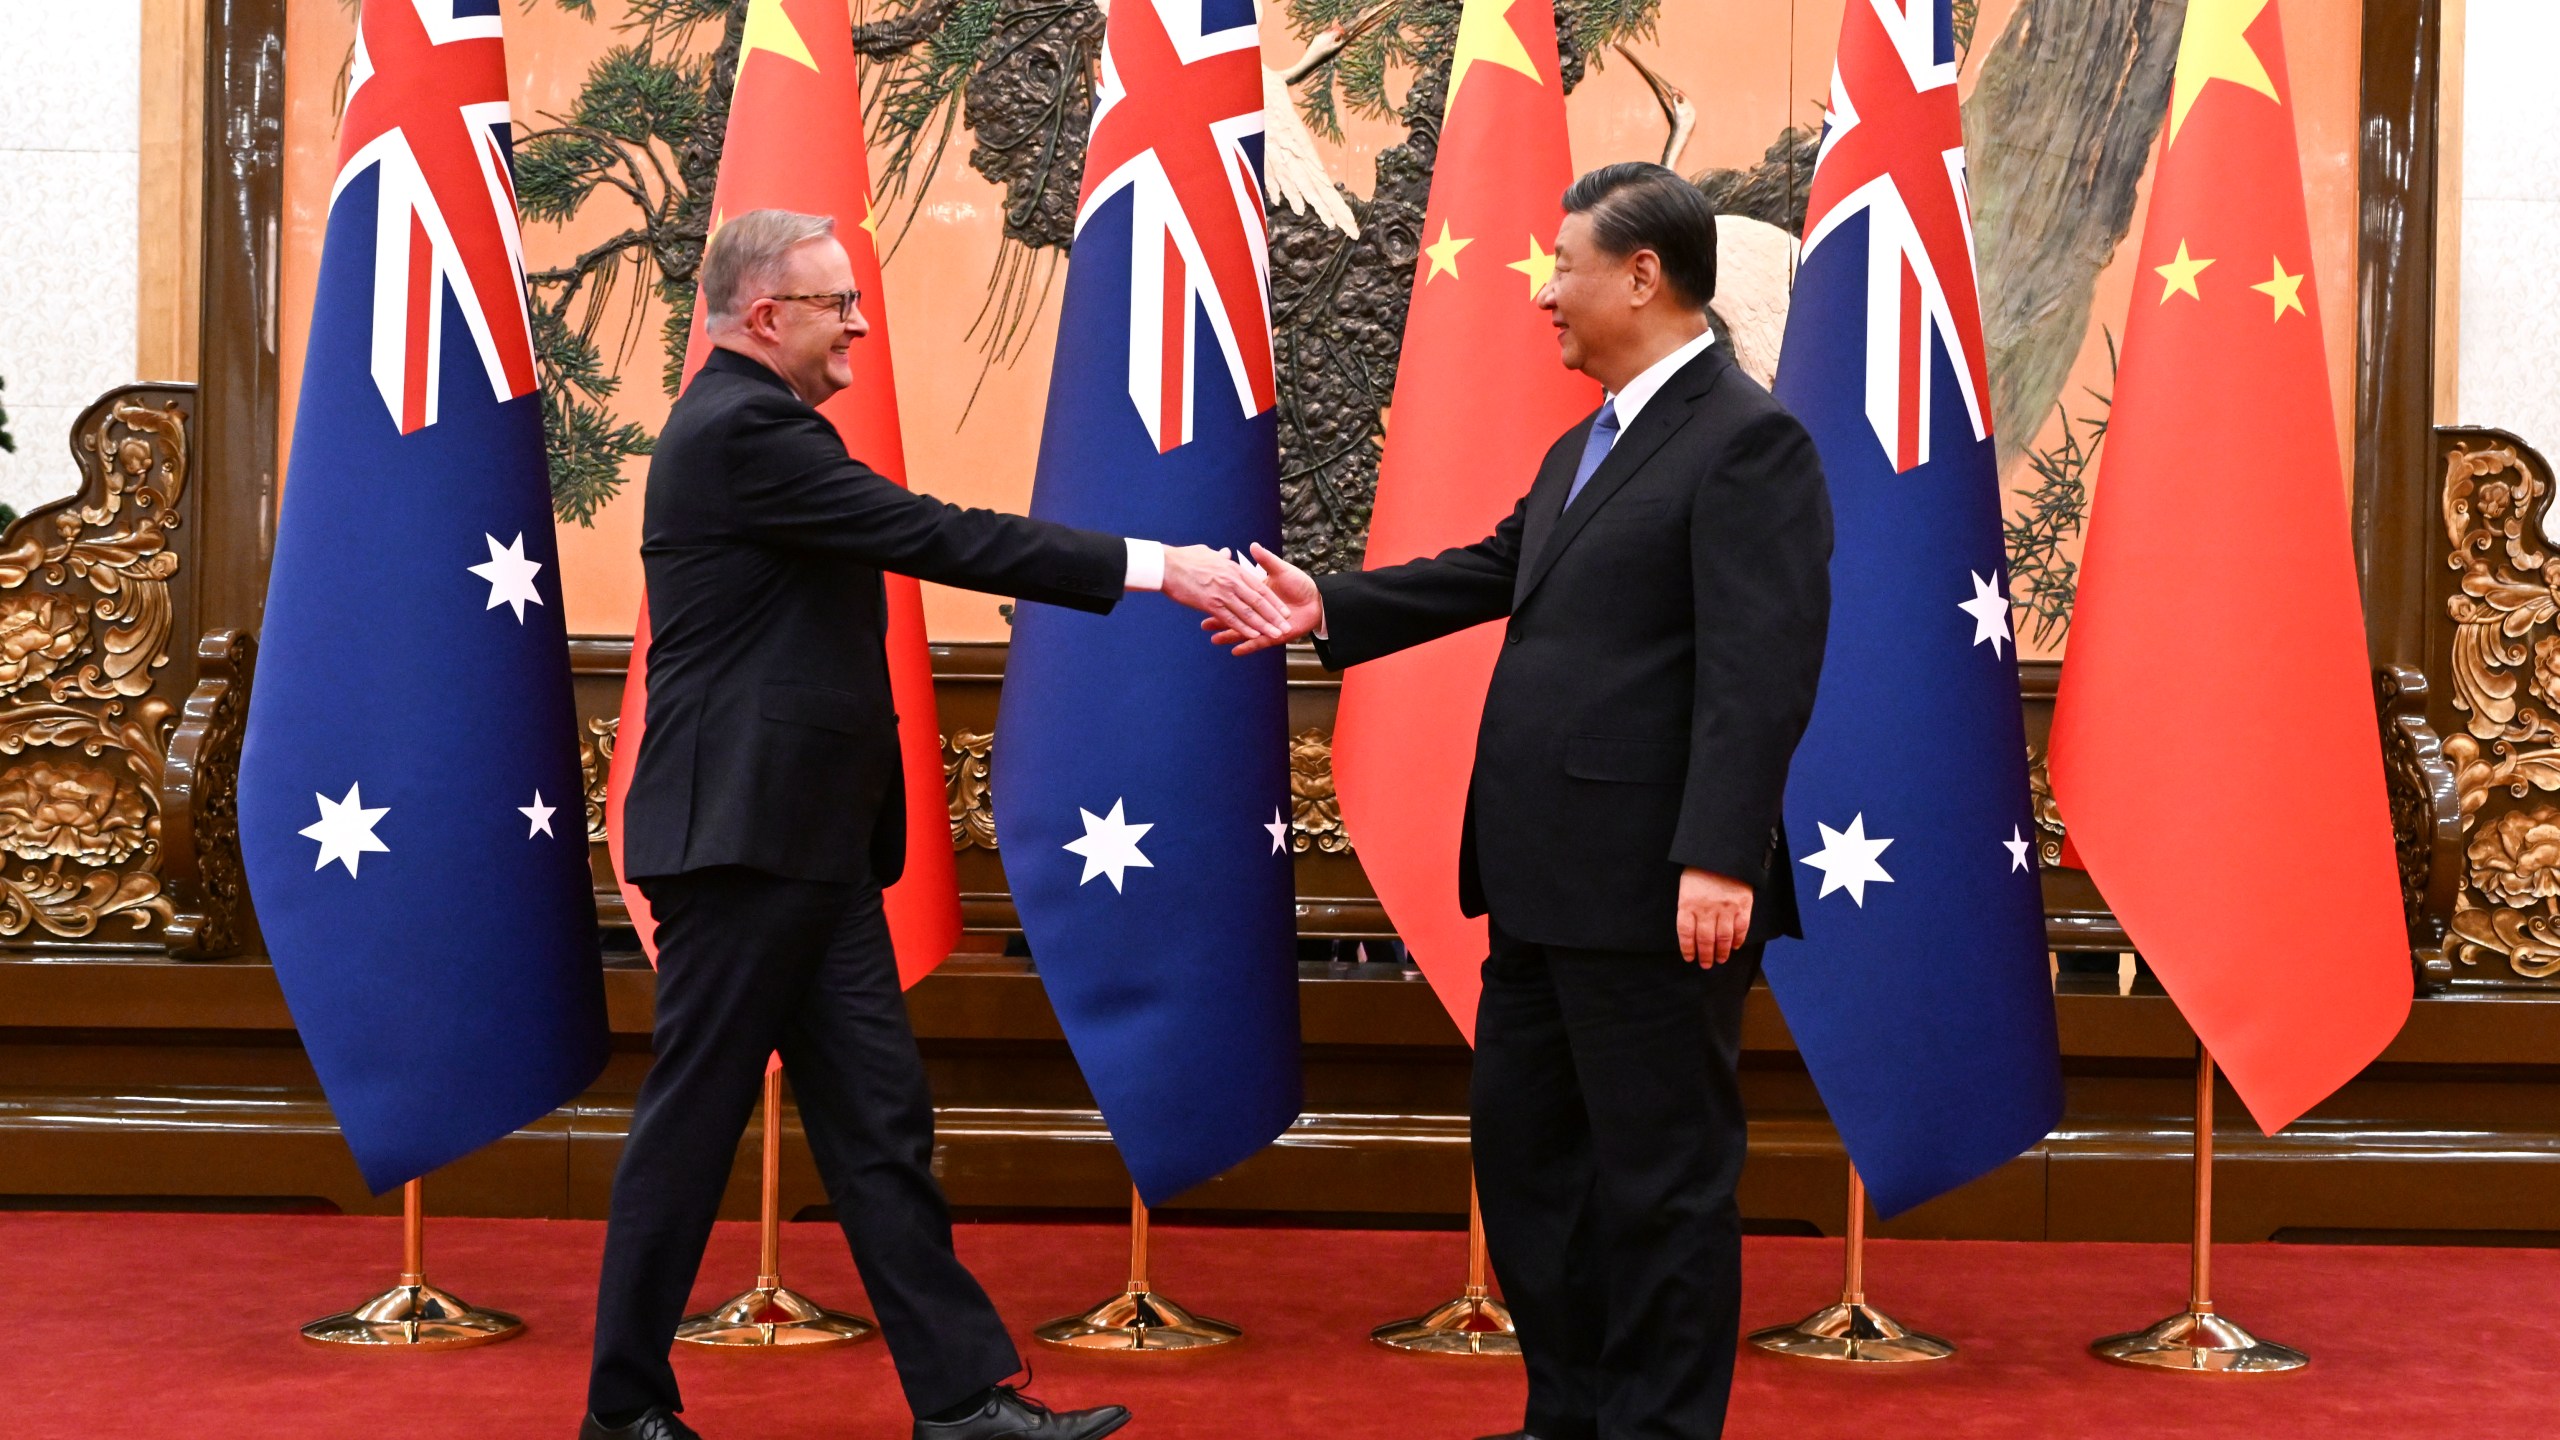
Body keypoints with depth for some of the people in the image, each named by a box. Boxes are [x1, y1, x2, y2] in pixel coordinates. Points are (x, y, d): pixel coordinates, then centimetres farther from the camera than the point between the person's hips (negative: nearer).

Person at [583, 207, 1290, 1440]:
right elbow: (936, 537, -21)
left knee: (880, 1124, 7)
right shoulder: (742, 428, -15)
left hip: (808, 848, 10)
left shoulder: (754, 424, 17)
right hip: (742, 840, -10)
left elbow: (908, 542, 18)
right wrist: (1156, 566, -21)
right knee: (694, 1122, 1)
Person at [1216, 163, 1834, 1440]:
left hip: (1650, 892, -10)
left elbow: (1761, 667, -21)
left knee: (1659, 1176, 2)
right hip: (1548, 884, 10)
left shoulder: (1747, 440, -13)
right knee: (1522, 1142, 18)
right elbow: (1495, 571, 25)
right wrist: (1329, 609, 18)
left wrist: (1720, 857, -27)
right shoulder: (1582, 448, 17)